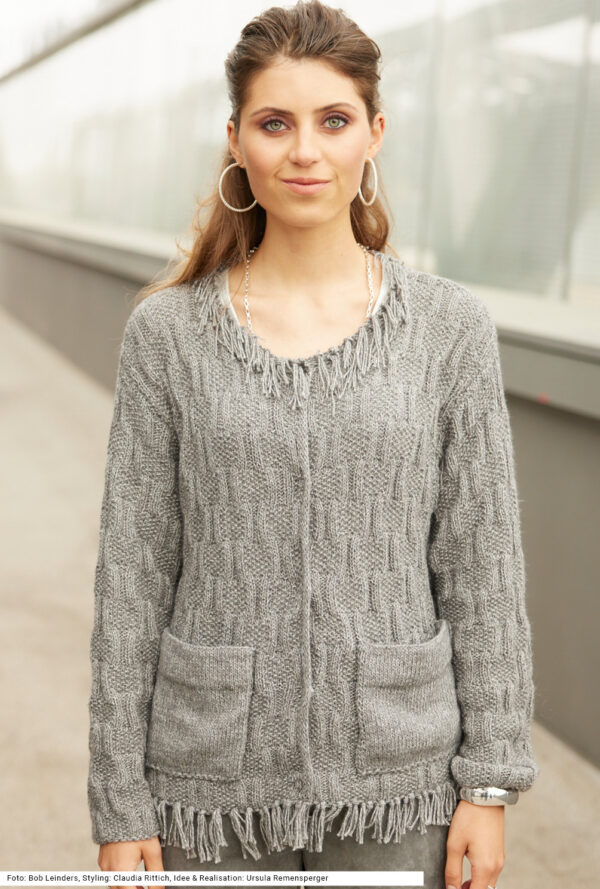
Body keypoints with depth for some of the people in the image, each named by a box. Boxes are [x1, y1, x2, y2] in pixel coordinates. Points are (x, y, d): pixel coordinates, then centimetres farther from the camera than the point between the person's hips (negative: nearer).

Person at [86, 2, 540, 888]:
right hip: (215, 775, 0)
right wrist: (121, 806, -1)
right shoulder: (167, 332, -2)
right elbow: (131, 575, -1)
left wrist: (489, 783, -2)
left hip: (397, 782, 0)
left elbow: (483, 567, 0)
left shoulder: (451, 327, -2)